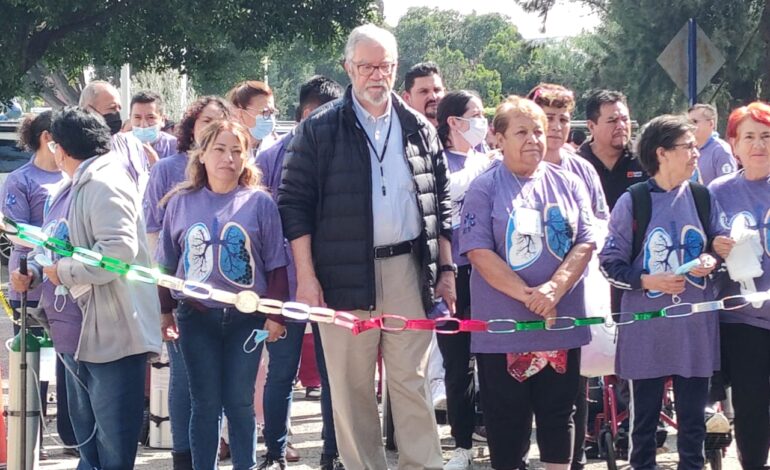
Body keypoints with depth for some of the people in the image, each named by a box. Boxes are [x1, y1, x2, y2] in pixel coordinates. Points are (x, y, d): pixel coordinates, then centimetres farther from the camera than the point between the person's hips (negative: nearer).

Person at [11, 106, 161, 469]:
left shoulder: (104, 185, -15)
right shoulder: (72, 189, 16)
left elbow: (120, 250, -27)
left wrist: (64, 272, -18)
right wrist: (35, 273, 6)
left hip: (111, 339, -11)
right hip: (77, 338, 11)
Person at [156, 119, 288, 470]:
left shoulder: (259, 202, -1)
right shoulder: (181, 202, 3)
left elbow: (275, 265, 1)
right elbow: (166, 265, 9)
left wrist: (275, 314, -3)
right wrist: (164, 312, 5)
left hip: (246, 317, -1)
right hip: (196, 316, 1)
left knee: (240, 402, 5)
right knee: (205, 404, 5)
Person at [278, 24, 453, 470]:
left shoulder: (418, 128, 9)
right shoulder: (320, 129, 0)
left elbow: (440, 202, 15)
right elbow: (295, 203, -2)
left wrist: (446, 269, 9)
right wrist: (306, 276, -8)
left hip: (409, 270, 2)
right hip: (344, 274, -2)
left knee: (412, 382, 3)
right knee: (351, 386, 4)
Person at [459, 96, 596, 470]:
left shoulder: (568, 185, 8)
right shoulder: (484, 189, -2)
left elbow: (585, 243, 1)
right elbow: (479, 252, -11)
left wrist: (554, 289, -16)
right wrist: (527, 294, -20)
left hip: (562, 322, 3)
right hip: (502, 325, -3)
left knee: (558, 414, 8)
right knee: (507, 419, 4)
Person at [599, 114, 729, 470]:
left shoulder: (703, 199, 4)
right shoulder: (632, 203, -7)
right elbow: (610, 263, -4)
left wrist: (711, 262, -7)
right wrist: (647, 281, -18)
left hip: (695, 328, 3)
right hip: (647, 329, -3)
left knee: (693, 420, 8)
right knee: (645, 418, 8)